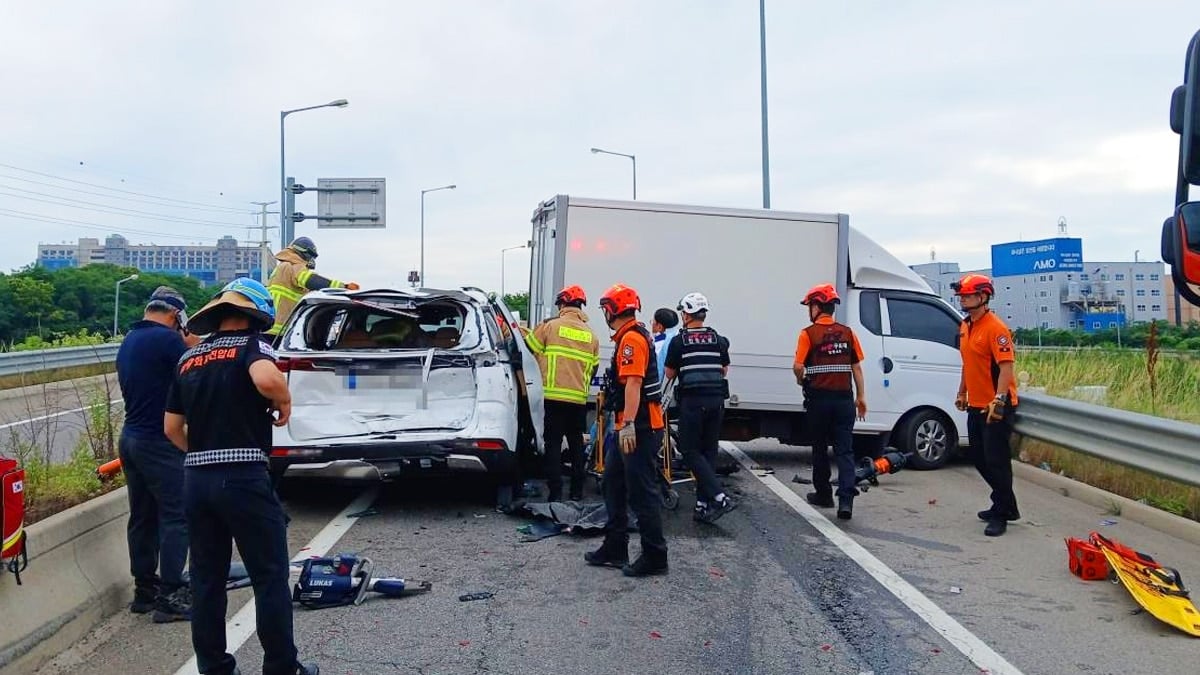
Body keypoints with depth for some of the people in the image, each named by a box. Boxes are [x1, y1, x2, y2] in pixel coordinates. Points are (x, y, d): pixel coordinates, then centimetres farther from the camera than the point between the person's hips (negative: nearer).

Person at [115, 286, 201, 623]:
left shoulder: (128, 342, 12)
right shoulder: (168, 340, -15)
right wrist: (194, 349, 1)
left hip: (131, 438, 9)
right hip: (159, 442, -9)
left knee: (143, 517, 14)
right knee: (176, 517, -4)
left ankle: (145, 589, 22)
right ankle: (171, 596, -4)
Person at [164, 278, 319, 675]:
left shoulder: (189, 359, 15)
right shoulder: (251, 345, -4)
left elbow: (172, 427, 17)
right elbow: (266, 378, -29)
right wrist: (285, 401, -9)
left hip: (196, 479, 6)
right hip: (243, 478, -6)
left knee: (207, 579, 13)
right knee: (270, 578, 4)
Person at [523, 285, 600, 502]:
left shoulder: (550, 326, -3)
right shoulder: (591, 336, 10)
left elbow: (530, 348, 4)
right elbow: (592, 368, 13)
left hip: (553, 396, -4)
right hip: (579, 398, 4)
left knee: (553, 443, 0)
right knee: (576, 443, 13)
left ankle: (555, 492, -2)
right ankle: (577, 492, 16)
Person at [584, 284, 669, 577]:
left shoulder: (631, 338, -15)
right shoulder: (631, 336, 17)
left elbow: (633, 383, -24)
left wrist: (628, 425, -29)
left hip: (638, 429, -11)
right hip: (628, 427, 11)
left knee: (642, 493, -5)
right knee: (614, 485, 16)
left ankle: (654, 557, 3)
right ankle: (615, 549, 24)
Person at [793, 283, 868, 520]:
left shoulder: (809, 334, -7)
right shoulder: (847, 332, 5)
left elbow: (798, 367, -14)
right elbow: (856, 367, 6)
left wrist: (801, 381, 7)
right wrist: (861, 396, 12)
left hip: (819, 399, -3)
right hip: (843, 398, 3)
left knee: (820, 449, 13)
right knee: (845, 450, 1)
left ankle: (823, 494, 24)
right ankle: (846, 498, -12)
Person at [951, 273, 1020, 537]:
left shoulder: (995, 328, -17)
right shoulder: (965, 327, 10)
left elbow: (1006, 366, -23)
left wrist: (998, 400, -30)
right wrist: (962, 393, 22)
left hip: (996, 407, -9)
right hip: (975, 405, 10)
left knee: (996, 460, -4)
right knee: (980, 458, 16)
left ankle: (1001, 515, 6)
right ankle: (1005, 505, 31)